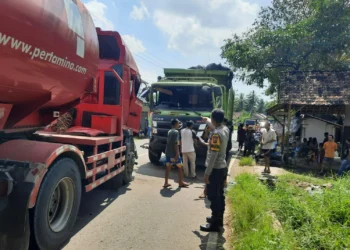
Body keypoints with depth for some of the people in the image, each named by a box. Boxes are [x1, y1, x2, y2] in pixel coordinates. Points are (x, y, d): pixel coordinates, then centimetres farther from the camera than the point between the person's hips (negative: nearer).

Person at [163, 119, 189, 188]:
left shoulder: (169, 131, 12)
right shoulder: (176, 132, -15)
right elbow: (175, 143, -21)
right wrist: (177, 153, -22)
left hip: (168, 152, 8)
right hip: (174, 153, -8)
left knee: (168, 167, 10)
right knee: (180, 167, 6)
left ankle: (166, 183, 12)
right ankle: (181, 182, 13)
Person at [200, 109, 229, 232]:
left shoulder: (216, 134, -23)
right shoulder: (225, 131, 5)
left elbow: (213, 155, -25)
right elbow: (216, 126, 31)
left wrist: (207, 173, -21)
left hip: (215, 169, -9)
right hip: (222, 167, 9)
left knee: (213, 196, 0)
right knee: (219, 195, 18)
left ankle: (215, 224, 9)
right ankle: (219, 218, 31)